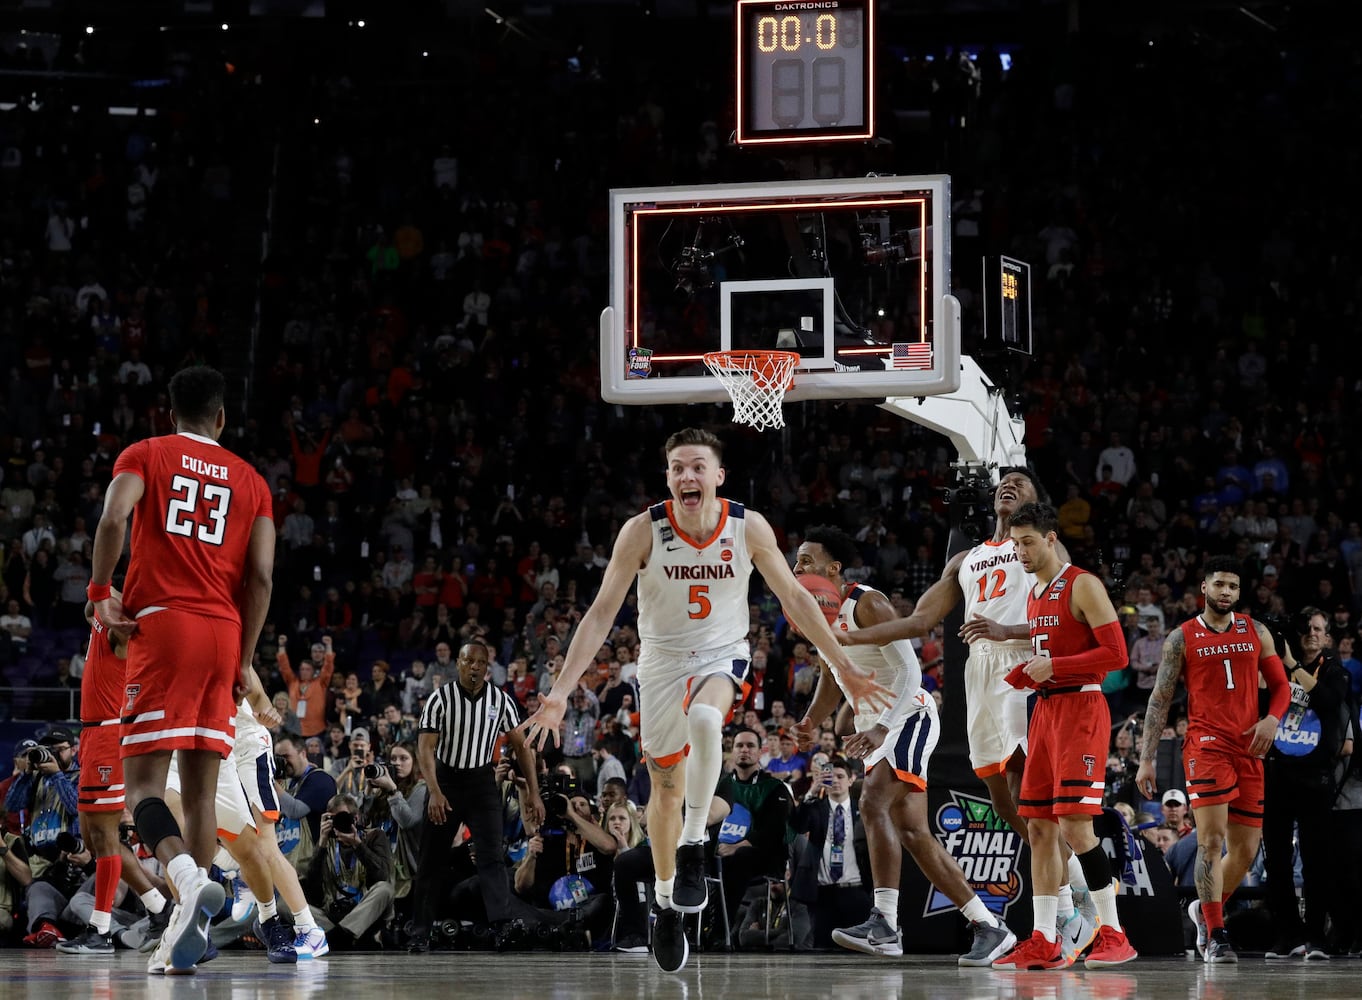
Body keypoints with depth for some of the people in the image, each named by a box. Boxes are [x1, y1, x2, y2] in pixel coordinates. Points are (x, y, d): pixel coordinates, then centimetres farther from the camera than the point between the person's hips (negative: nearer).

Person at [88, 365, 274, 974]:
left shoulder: (145, 455, 9)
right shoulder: (249, 479, 16)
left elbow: (113, 518, -12)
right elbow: (261, 576, 7)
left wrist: (101, 592, -1)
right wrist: (243, 660, 11)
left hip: (162, 626, -3)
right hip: (224, 631, 3)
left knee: (143, 782, -6)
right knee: (200, 790, 7)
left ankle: (187, 877, -34)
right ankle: (188, 932, 0)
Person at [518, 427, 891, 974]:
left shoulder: (748, 528, -15)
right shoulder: (643, 531, -18)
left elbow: (795, 598, -3)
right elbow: (602, 612, -16)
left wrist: (846, 668, 0)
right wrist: (560, 691, -23)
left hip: (722, 656, -1)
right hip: (662, 660, 1)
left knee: (703, 718, -35)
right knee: (666, 786, 10)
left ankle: (693, 846, -19)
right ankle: (667, 903, 30)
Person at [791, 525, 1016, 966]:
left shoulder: (868, 604, -15)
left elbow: (909, 671, -22)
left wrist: (881, 728, -33)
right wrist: (811, 721, 9)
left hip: (909, 715, -10)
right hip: (875, 726, 10)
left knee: (873, 803, -27)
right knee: (912, 833, 5)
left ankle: (884, 923, -32)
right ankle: (988, 927, 9)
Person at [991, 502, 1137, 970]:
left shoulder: (1082, 586, -9)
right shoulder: (1034, 595, 18)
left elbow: (1115, 654, -15)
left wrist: (1053, 666, -18)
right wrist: (1025, 673, 7)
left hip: (1080, 707, -9)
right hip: (1045, 709, 9)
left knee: (1075, 824, -16)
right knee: (1039, 827, 5)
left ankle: (1113, 935, -10)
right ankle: (1044, 944, 6)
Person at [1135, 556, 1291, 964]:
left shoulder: (1256, 632, 13)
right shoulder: (1181, 639, 5)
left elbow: (1281, 686, 15)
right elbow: (1160, 700, 4)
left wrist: (1272, 719, -7)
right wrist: (1147, 759, -2)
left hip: (1248, 749, 4)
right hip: (1206, 744, -4)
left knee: (1246, 848, 5)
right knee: (1212, 838, -16)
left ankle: (1205, 908, 29)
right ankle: (1216, 936, -14)